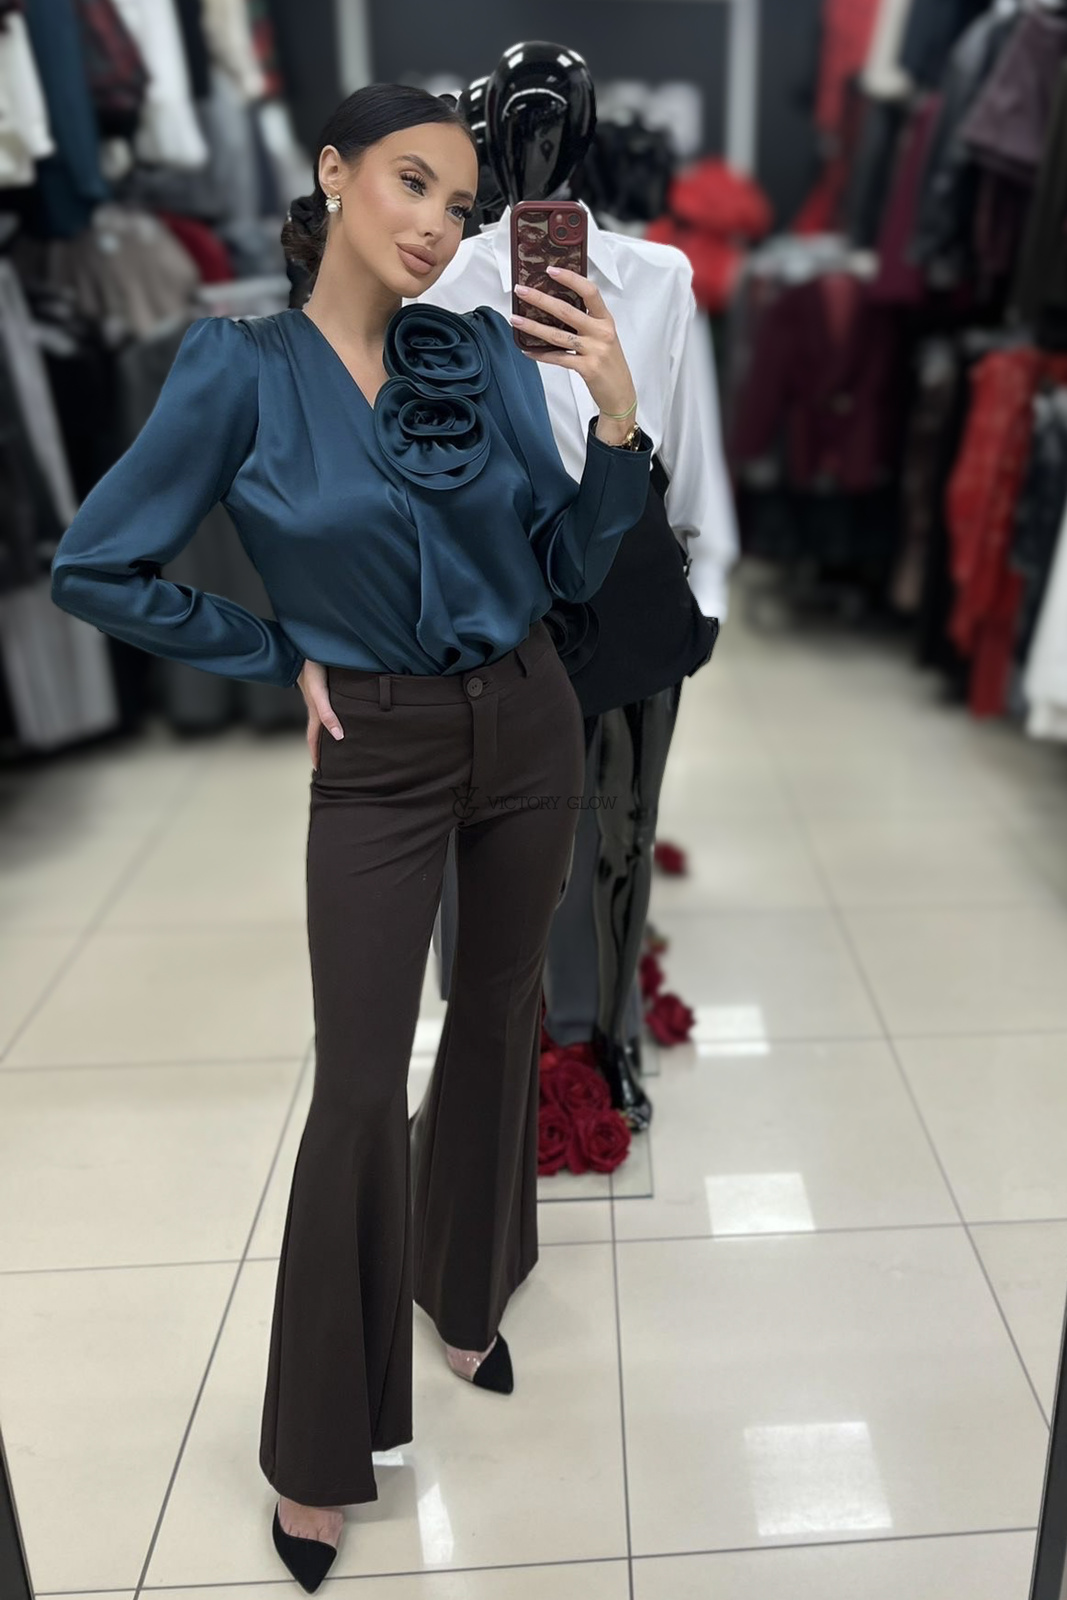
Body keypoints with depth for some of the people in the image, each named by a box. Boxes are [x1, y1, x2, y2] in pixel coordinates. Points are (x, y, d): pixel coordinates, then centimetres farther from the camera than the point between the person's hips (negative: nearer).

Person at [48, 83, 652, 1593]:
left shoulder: (485, 350, 0)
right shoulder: (241, 367, -9)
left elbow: (574, 564, -1)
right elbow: (95, 569, -6)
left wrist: (618, 416, -16)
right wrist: (289, 656, -3)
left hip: (527, 729, 4)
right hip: (378, 758, -3)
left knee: (499, 1020, 16)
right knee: (360, 1084, -2)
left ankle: (467, 1290, 43)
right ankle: (322, 1450, 20)